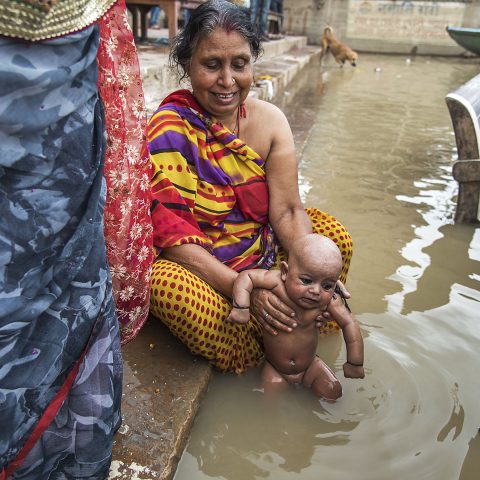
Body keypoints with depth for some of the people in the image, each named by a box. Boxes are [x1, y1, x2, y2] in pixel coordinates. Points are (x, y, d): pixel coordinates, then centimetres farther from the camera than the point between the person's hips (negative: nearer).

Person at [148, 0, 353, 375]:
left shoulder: (269, 120, -6)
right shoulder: (168, 130, -21)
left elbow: (287, 210, -10)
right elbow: (172, 235, -24)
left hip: (261, 250, 5)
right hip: (198, 268, -4)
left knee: (335, 235, -6)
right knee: (168, 285, -36)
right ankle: (269, 359, -10)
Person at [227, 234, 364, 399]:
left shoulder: (330, 301, -22)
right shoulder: (277, 282, -29)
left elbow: (349, 324, -13)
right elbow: (246, 276, -25)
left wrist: (354, 364, -11)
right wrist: (240, 307, -38)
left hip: (309, 366, 2)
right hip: (275, 369, -2)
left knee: (333, 391, -7)